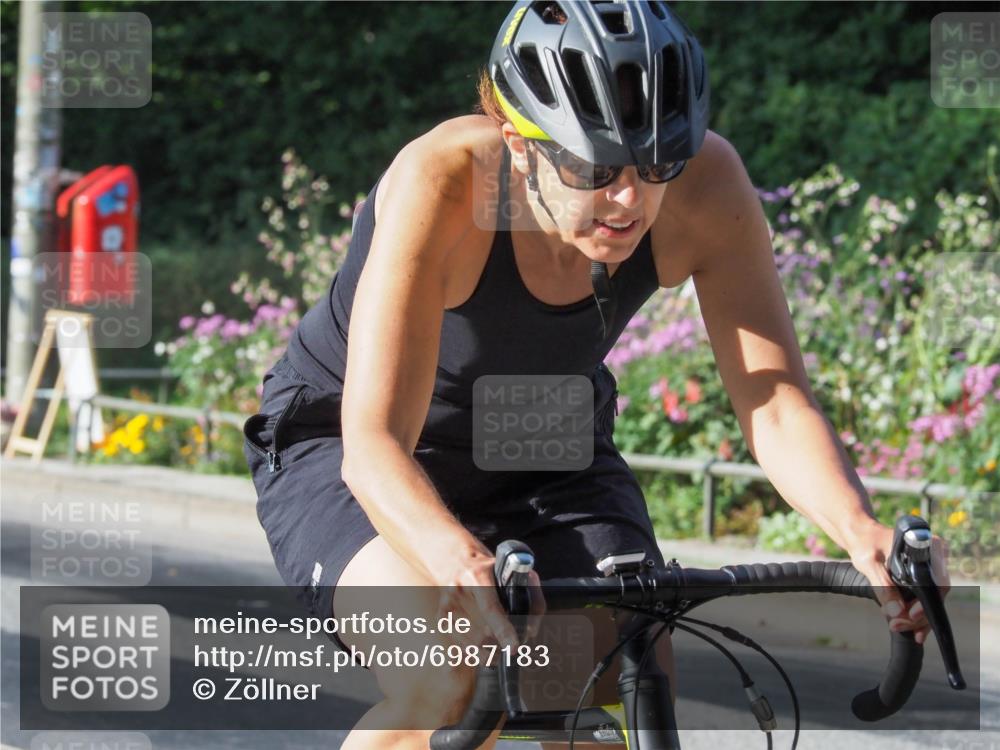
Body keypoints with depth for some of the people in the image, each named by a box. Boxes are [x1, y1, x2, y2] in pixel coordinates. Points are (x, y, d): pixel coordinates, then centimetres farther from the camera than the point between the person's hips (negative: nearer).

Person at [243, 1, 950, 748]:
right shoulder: (444, 181, -35)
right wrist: (463, 566, -61)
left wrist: (860, 531, -46)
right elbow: (374, 442, -41)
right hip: (343, 449, -4)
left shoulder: (704, 184, -25)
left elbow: (775, 402, -25)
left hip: (545, 453, 4)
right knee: (446, 689, -30)